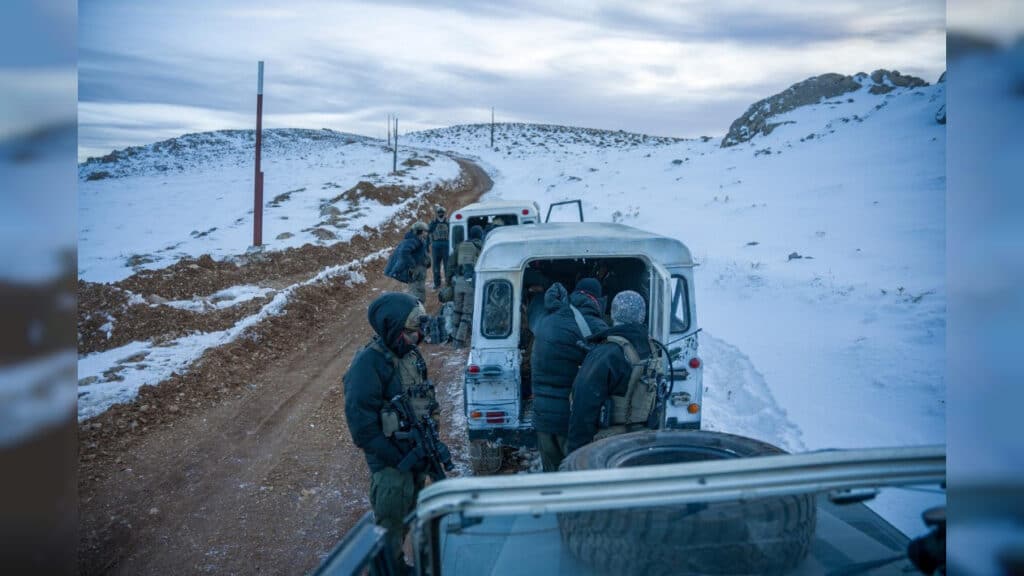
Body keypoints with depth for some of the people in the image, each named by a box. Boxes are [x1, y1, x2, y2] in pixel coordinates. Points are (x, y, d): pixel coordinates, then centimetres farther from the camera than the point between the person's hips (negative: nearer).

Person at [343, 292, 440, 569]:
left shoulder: (411, 353, 3)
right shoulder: (369, 363, -22)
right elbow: (362, 423, -23)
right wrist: (397, 459, -21)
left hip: (416, 453, 8)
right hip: (390, 463, -8)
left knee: (408, 517, 23)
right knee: (390, 527, 5)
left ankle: (398, 565, 42)